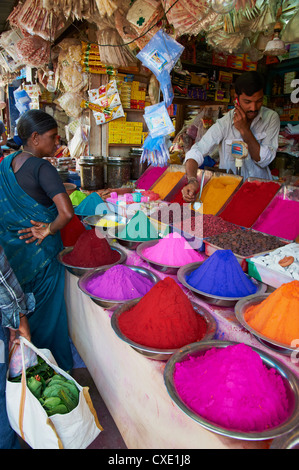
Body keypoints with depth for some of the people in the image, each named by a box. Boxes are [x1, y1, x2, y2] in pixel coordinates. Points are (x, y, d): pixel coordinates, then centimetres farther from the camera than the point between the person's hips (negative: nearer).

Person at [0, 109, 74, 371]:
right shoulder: (42, 168, -21)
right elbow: (67, 212, -33)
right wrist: (49, 230, -17)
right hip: (40, 252, -7)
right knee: (48, 310, 10)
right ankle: (57, 367, 29)